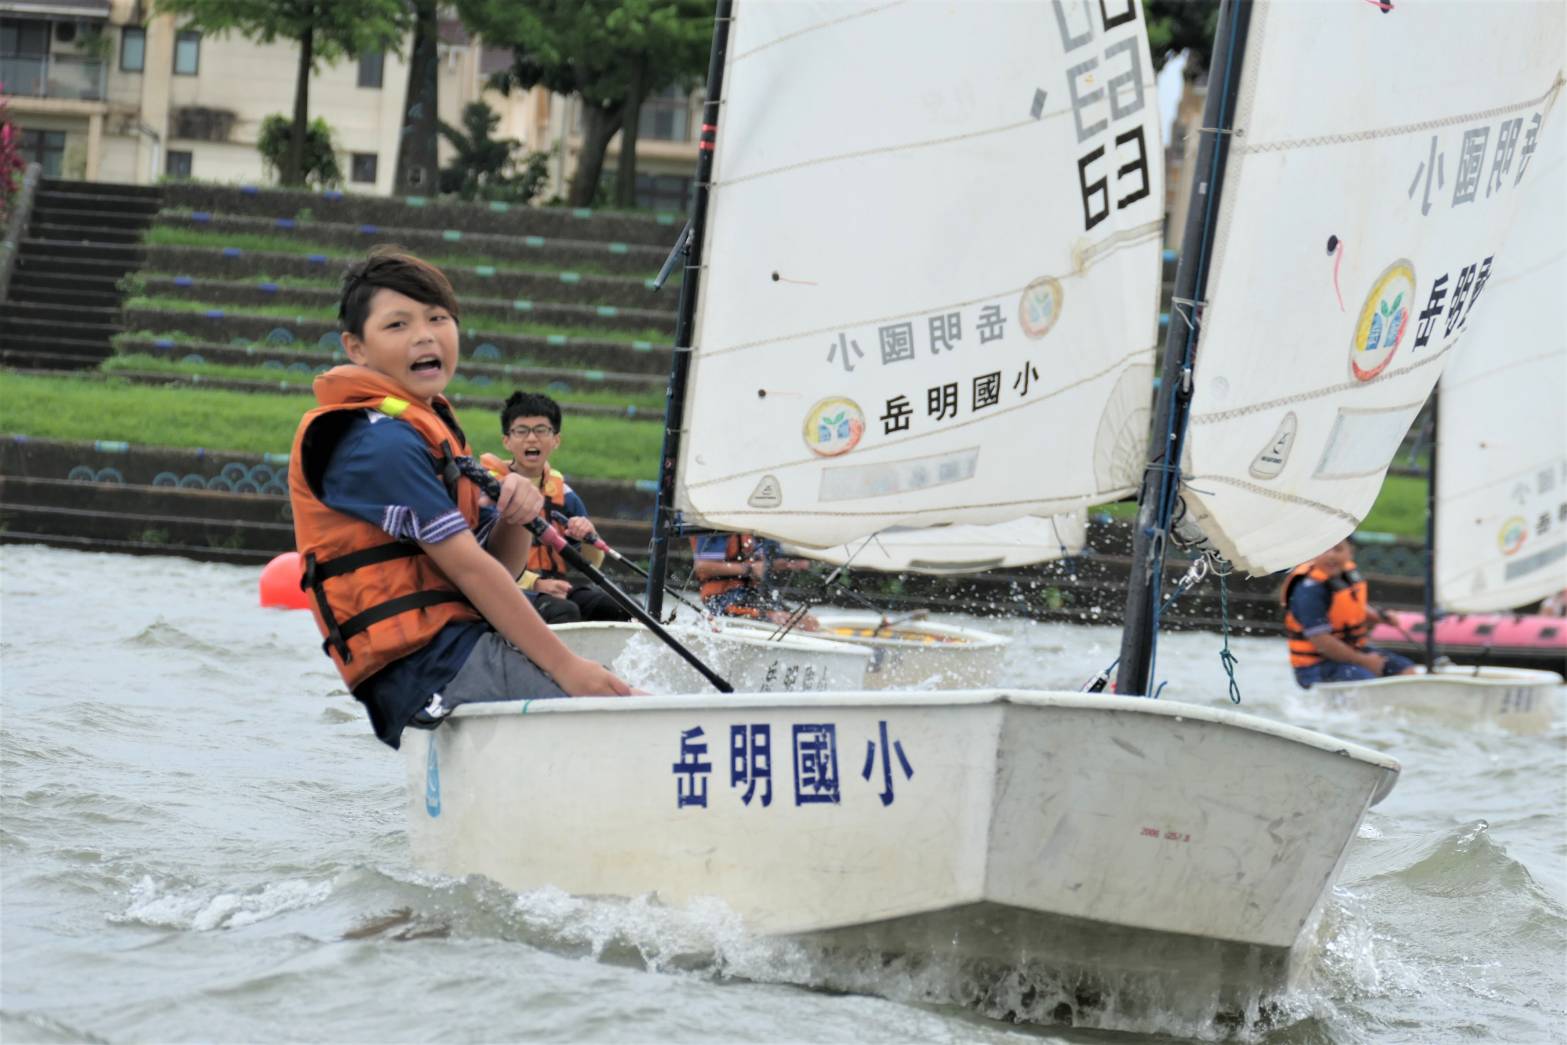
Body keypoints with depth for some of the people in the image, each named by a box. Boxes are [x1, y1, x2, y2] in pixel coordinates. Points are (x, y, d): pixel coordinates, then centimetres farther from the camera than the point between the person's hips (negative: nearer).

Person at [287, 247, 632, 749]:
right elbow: (467, 568, -16)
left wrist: (517, 514, -5)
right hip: (433, 674, -10)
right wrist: (566, 666, -17)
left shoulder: (433, 427, 21)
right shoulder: (381, 442, -11)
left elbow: (497, 566, 17)